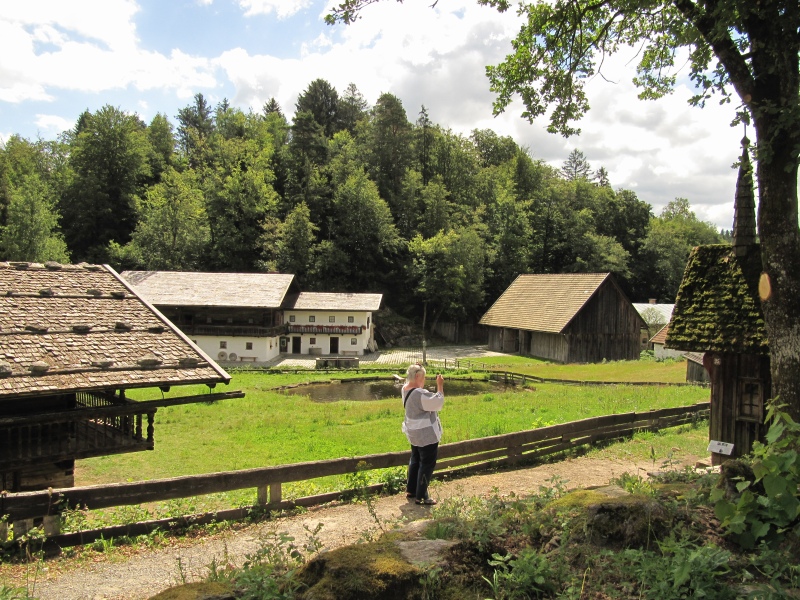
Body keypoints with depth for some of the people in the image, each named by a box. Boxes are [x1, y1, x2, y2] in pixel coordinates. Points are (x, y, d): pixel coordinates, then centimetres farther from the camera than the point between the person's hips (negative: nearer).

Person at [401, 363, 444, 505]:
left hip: (414, 433, 10)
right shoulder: (420, 394, -29)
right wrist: (440, 386, -17)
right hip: (426, 434, -10)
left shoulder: (405, 389, 0)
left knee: (415, 460, 21)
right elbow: (438, 403, -24)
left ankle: (410, 490, 30)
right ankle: (421, 496, 7)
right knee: (427, 464, 2)